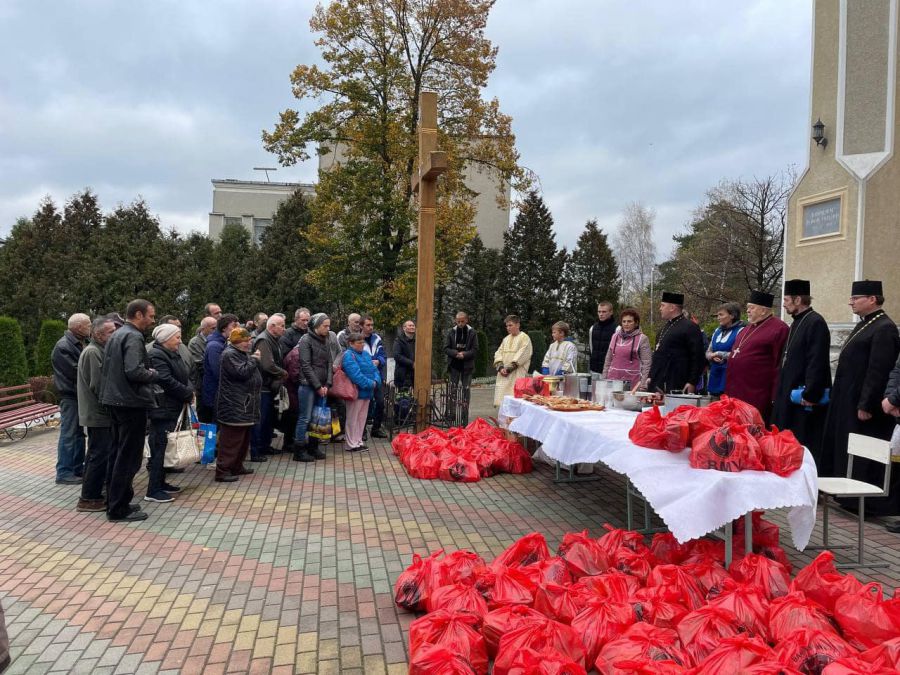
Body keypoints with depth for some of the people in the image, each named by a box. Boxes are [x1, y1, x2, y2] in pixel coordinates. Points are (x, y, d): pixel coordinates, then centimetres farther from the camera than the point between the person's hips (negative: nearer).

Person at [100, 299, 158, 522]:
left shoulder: (116, 335, 14)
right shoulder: (133, 337, -17)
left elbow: (106, 368, 20)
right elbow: (134, 371, -27)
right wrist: (154, 374, -11)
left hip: (115, 400, 10)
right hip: (131, 402, -10)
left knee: (120, 453, 18)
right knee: (129, 457, -2)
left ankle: (114, 501, 27)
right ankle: (119, 508, 3)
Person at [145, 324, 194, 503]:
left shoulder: (173, 355, 17)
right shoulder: (157, 355, -13)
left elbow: (185, 377, 18)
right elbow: (167, 381, -22)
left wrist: (189, 391, -2)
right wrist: (188, 393, -13)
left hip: (174, 409, 10)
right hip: (162, 409, -10)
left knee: (164, 448, 15)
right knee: (160, 448, -7)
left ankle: (160, 483, 24)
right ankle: (153, 491, -2)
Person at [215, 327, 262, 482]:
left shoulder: (244, 353, 20)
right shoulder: (230, 354, -13)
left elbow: (251, 373, 29)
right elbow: (242, 372, -23)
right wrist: (254, 360, -12)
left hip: (244, 406, 11)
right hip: (233, 406, -11)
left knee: (244, 439, 16)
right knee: (231, 440, -8)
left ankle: (237, 466, 27)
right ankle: (222, 471, -3)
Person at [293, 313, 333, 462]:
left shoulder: (325, 341, 12)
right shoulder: (306, 340, -8)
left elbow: (329, 363, 12)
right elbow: (306, 366, -13)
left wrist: (327, 385, 0)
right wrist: (318, 386, -12)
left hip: (321, 387, 7)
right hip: (308, 385, -7)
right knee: (305, 418, -3)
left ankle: (313, 448, 20)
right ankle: (299, 451, 6)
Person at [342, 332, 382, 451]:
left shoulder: (366, 354, 12)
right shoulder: (348, 355, -15)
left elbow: (374, 369, 9)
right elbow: (355, 374, -24)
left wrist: (376, 381, -10)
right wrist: (370, 384, -21)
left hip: (367, 392, 8)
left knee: (362, 418, 16)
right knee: (352, 419, 2)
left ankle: (358, 441, 26)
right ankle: (351, 444, 10)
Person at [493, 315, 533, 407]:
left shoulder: (524, 338, -1)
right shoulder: (506, 339, 20)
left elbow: (521, 356, -11)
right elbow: (498, 353, 12)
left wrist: (508, 369, -15)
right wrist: (500, 367, -6)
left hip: (517, 375, -6)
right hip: (503, 375, 6)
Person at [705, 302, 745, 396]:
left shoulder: (740, 331, -7)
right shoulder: (717, 331, 15)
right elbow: (708, 352, 17)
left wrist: (720, 354, -9)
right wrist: (713, 356, -5)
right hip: (715, 375, 7)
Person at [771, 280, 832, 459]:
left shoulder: (816, 323, -16)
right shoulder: (797, 322, 14)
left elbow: (818, 363, -22)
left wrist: (810, 395, -23)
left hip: (804, 399, -10)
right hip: (789, 396, 10)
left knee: (805, 445, -3)